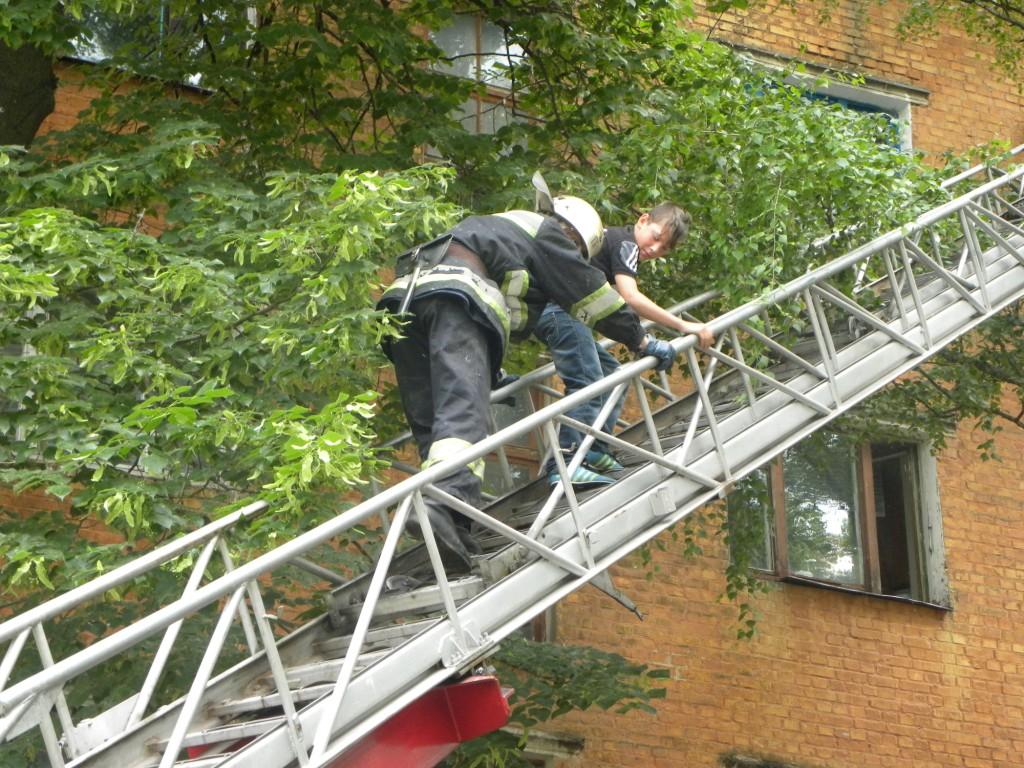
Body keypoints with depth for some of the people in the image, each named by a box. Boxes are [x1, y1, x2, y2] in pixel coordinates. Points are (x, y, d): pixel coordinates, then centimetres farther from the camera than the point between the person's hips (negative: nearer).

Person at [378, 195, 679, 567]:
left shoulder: (505, 228, 43)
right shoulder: (548, 233, 19)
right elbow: (596, 297, 18)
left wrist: (490, 375, 59)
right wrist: (643, 341, 29)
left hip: (406, 293, 8)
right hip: (454, 294, -8)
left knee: (428, 420, 3)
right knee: (463, 410, -23)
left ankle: (447, 526, -8)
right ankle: (446, 502, -44)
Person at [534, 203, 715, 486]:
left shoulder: (611, 238, 25)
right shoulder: (625, 242, -6)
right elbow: (630, 298, -20)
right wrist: (684, 326, -20)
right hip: (558, 307, -11)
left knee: (611, 374, 13)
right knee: (588, 383, -19)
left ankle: (594, 453, 6)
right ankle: (564, 464, -28)